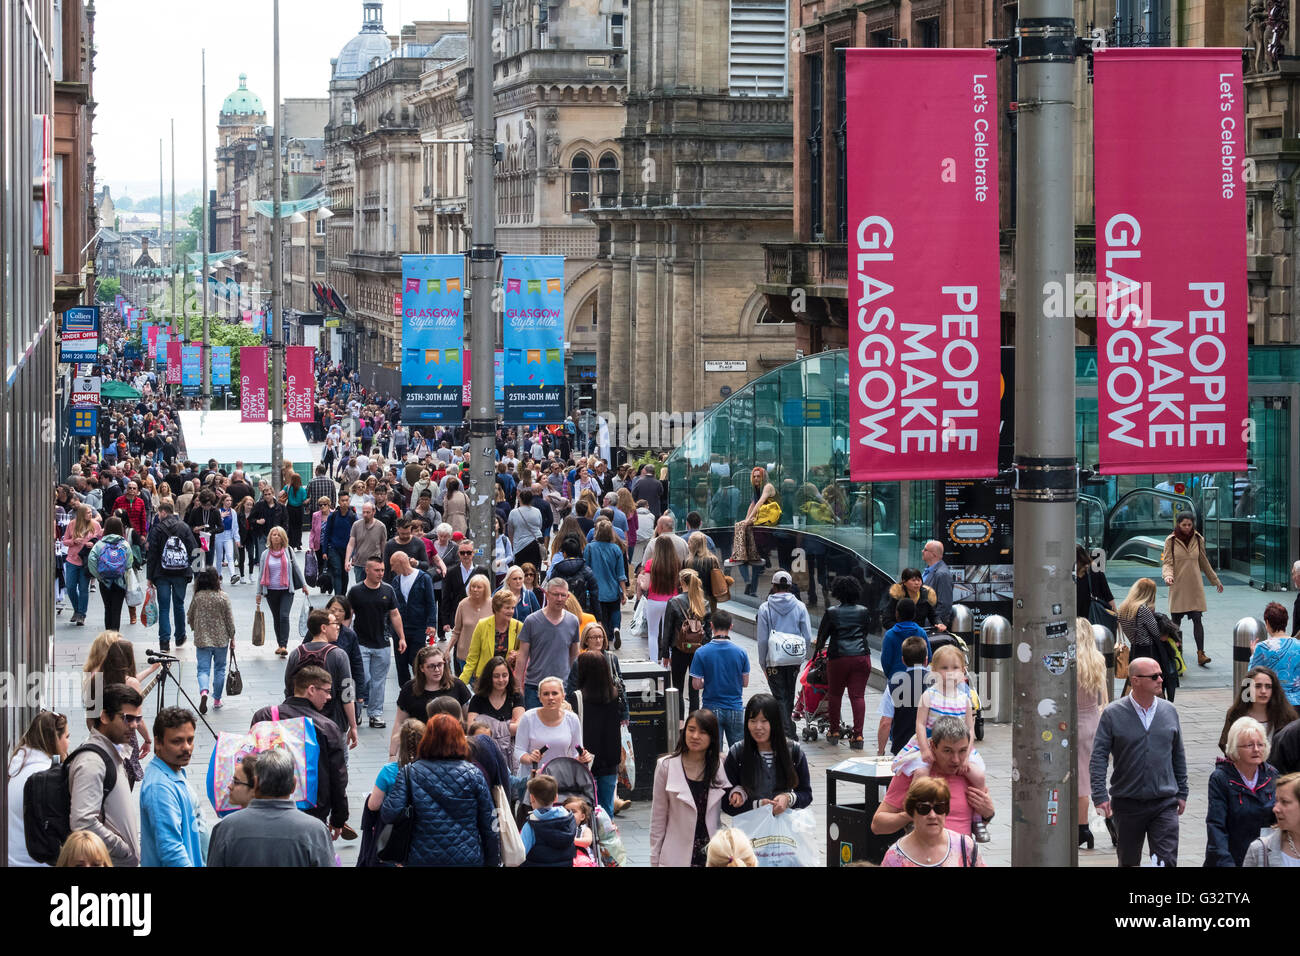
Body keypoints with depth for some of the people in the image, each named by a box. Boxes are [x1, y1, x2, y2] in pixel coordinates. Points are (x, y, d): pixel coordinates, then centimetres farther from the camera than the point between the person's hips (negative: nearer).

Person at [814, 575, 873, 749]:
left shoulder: (831, 613, -1)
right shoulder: (864, 612, 7)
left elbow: (822, 635, 5)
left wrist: (817, 650, 21)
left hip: (838, 658, -2)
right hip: (861, 656, 2)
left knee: (835, 694, 14)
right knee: (858, 695, 1)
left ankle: (834, 732, 18)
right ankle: (858, 735, -7)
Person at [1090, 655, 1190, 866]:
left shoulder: (1169, 711, 6)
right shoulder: (1113, 714, -4)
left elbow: (1178, 755, 15)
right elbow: (1098, 757, -6)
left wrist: (1182, 792, 15)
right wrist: (1100, 795, -15)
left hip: (1164, 803, 1)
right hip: (1127, 802, -1)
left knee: (1167, 860, -9)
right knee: (1128, 862, 12)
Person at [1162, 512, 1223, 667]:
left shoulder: (1198, 540, 6)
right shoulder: (1170, 541, -2)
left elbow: (1204, 562, 17)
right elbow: (1167, 562, -4)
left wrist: (1215, 580, 23)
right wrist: (1168, 575, -26)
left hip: (1195, 586, 1)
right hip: (1178, 586, -1)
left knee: (1197, 619, -7)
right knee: (1176, 621, 4)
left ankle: (1201, 654, -10)